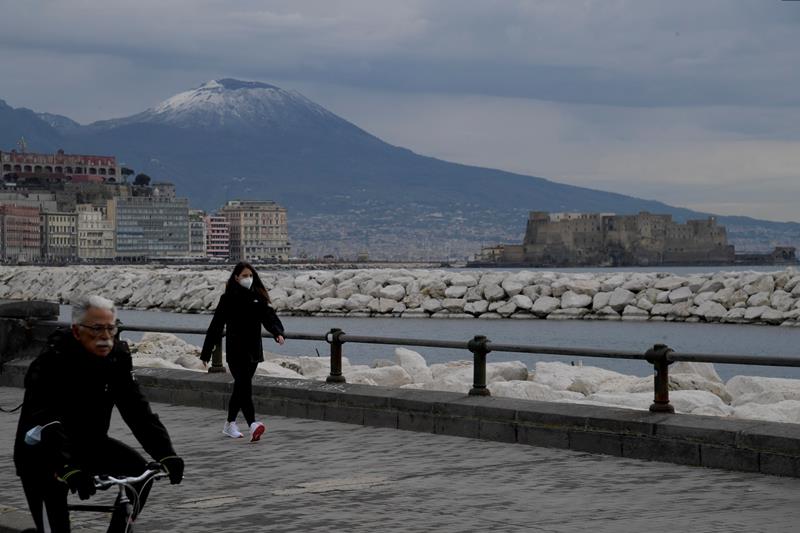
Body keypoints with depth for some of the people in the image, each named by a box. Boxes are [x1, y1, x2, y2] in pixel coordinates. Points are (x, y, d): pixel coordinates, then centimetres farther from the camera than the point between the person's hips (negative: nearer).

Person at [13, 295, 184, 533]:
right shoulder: (51, 362, -26)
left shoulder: (117, 356, -9)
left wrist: (166, 454, -26)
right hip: (41, 453, -5)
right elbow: (45, 421, -37)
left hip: (89, 443, 6)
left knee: (140, 471, -13)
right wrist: (68, 468, -52)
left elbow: (136, 407, -13)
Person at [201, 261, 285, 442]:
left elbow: (269, 316, -5)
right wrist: (206, 352, 0)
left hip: (253, 350, 4)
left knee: (240, 388, 13)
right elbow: (216, 325, -1)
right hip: (236, 350, -4)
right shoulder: (228, 298, -2)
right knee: (244, 387, -16)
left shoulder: (258, 297, 7)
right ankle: (252, 425, -28)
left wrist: (278, 333, -26)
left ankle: (230, 424, 27)